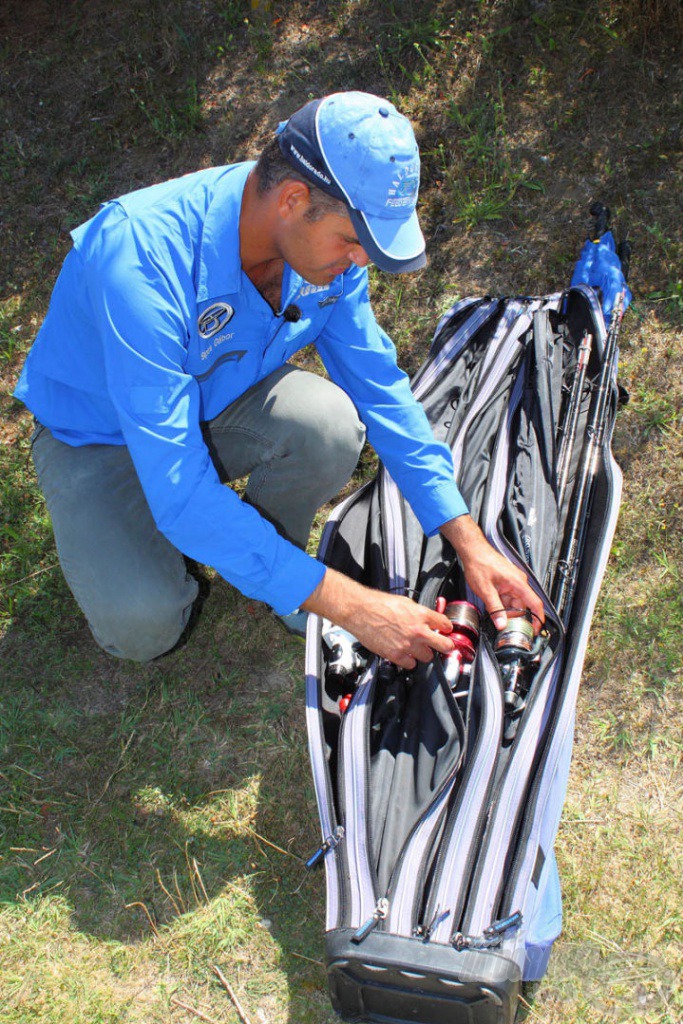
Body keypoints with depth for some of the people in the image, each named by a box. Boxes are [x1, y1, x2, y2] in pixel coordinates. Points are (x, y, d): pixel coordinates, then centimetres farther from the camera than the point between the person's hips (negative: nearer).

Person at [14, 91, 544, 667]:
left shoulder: (325, 239, -18)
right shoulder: (144, 259, -39)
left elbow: (381, 388, -8)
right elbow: (179, 491, -39)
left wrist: (470, 543, -14)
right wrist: (351, 607, -38)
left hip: (218, 402, 4)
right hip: (100, 439, -4)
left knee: (331, 424, -28)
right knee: (142, 624, -28)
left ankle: (267, 546, 3)